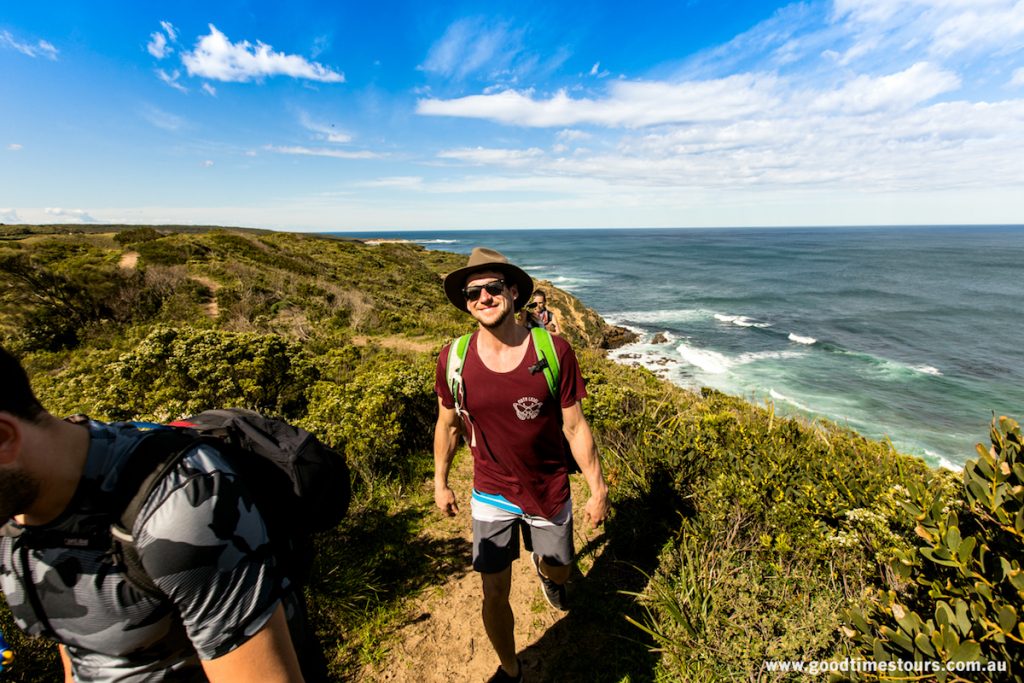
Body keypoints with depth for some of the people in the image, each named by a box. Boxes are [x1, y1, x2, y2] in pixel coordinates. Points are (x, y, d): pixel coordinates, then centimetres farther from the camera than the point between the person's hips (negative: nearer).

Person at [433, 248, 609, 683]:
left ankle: (543, 568, 64)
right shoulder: (454, 358, -15)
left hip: (549, 492, 0)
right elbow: (447, 425, 1)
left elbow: (575, 426, -10)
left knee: (558, 572, 24)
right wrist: (440, 483, 9)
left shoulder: (554, 351, -19)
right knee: (495, 595, 11)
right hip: (491, 495, 0)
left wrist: (598, 489, -4)